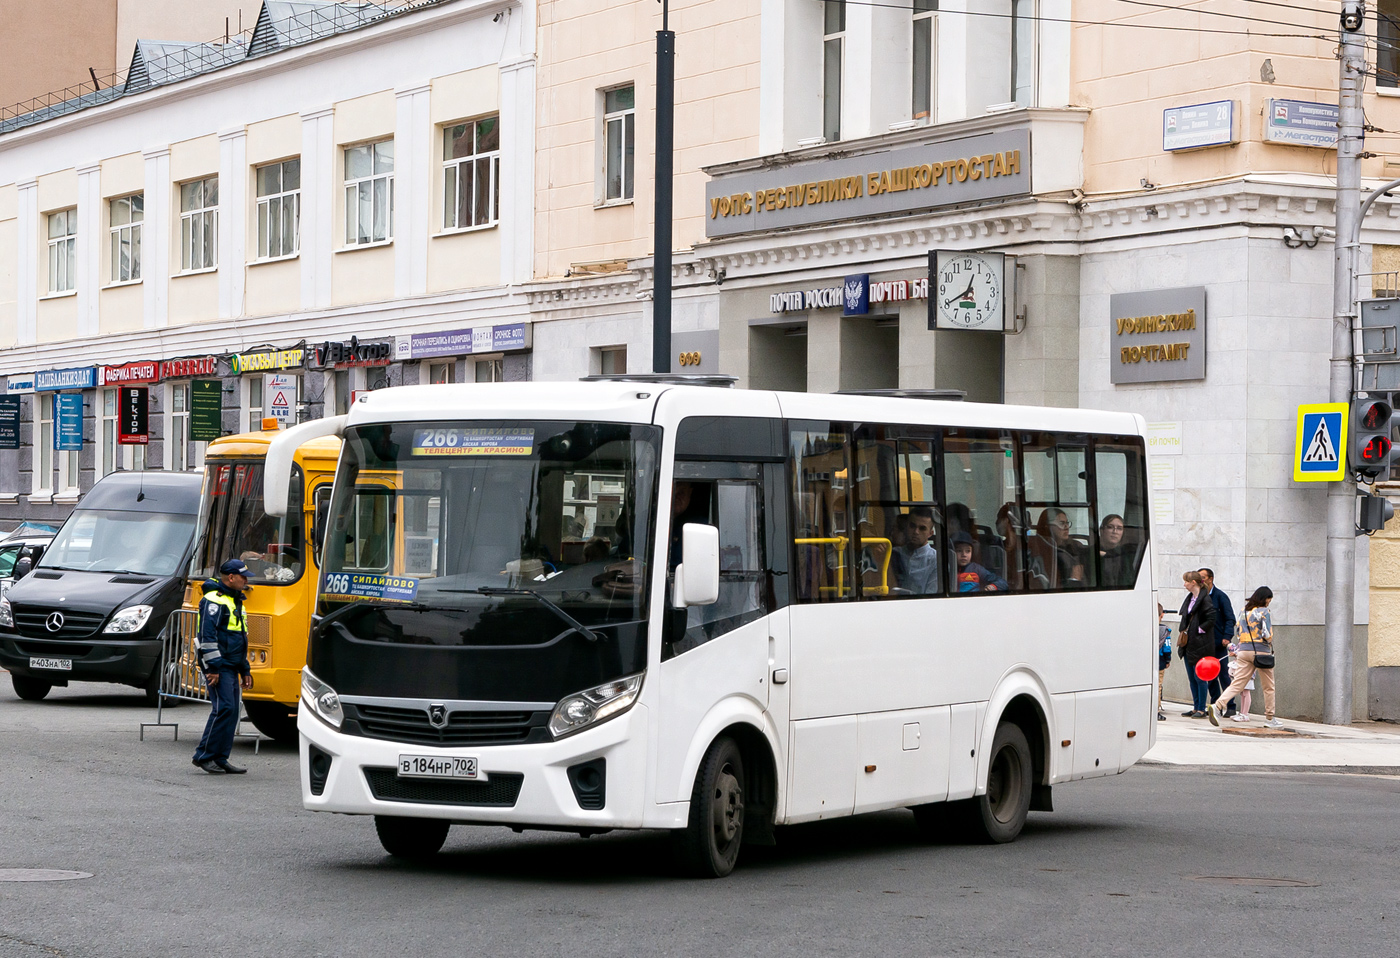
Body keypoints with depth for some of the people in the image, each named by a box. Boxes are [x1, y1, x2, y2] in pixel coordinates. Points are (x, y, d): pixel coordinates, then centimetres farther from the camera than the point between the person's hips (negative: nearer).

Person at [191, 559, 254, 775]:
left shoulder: (236, 601, 21)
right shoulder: (214, 600, -11)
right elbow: (208, 635, -17)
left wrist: (245, 670, 25)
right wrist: (212, 666, -22)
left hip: (231, 667, 10)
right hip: (217, 666, -10)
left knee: (232, 711, 7)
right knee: (223, 708, -14)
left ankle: (220, 758, 10)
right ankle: (204, 755, -8)